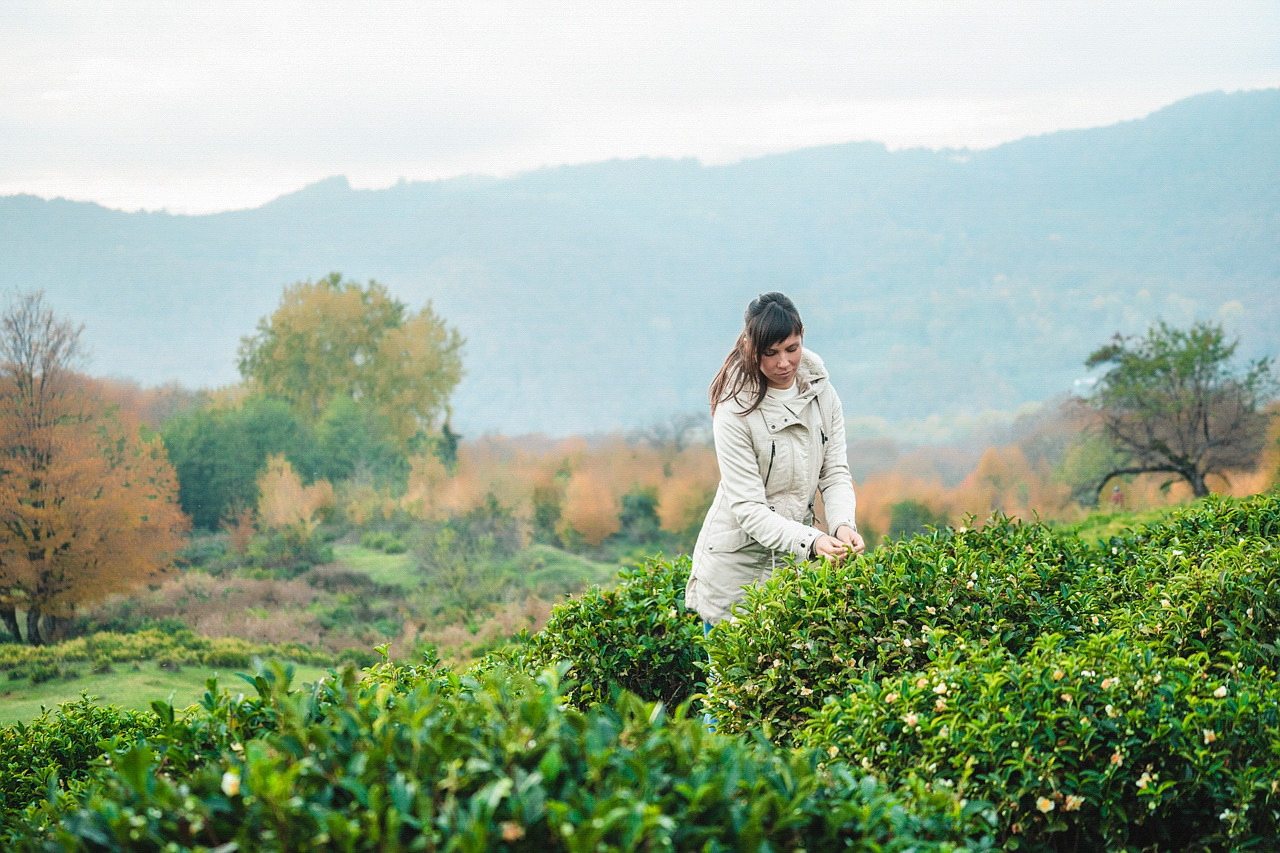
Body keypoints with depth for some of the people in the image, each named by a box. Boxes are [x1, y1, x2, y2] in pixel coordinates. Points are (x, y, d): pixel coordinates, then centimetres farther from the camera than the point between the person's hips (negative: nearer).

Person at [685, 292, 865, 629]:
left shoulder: (822, 393, -1)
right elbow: (748, 508, -21)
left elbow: (835, 474, -1)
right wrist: (811, 541, -34)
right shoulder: (734, 409, -18)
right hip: (736, 562, -4)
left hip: (793, 561, 4)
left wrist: (843, 525, -23)